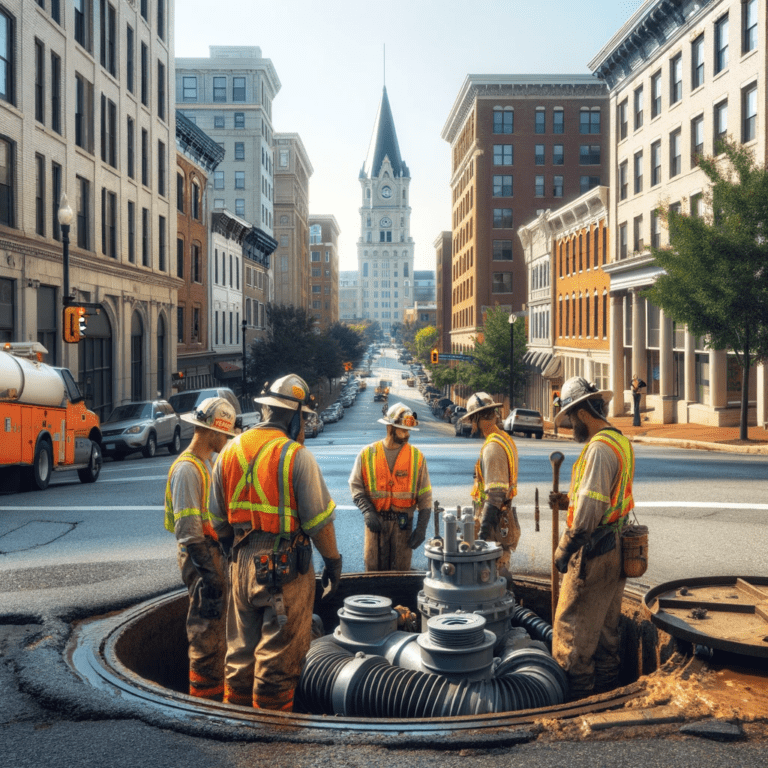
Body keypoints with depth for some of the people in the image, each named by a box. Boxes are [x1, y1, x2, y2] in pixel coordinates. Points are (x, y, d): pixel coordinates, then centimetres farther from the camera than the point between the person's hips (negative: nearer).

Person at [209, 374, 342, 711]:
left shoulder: (230, 452, 5)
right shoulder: (296, 456, -14)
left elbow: (218, 519, 12)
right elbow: (318, 519, -12)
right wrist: (333, 561, 0)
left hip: (243, 562, 6)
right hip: (286, 564, -6)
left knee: (241, 648, 17)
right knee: (280, 652, 5)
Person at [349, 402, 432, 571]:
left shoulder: (417, 457, 2)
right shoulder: (367, 454, 1)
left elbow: (425, 496, 3)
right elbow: (355, 486, 2)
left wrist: (421, 528, -4)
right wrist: (367, 511, -13)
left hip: (403, 523, 0)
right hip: (375, 521, 0)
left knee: (401, 570, 5)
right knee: (373, 569, 4)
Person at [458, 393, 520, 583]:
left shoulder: (492, 447, -19)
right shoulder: (505, 439, 12)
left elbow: (495, 494, -24)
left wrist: (483, 531, -23)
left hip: (495, 521, -10)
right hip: (505, 515, 10)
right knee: (500, 569, 16)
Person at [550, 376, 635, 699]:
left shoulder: (599, 448, -21)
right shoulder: (620, 440, 11)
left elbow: (590, 510, -24)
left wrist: (564, 549, -14)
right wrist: (569, 501, 10)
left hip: (594, 551, -10)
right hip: (616, 548, 10)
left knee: (573, 626, -1)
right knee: (606, 626, 18)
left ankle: (579, 698, 6)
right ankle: (606, 690, 28)